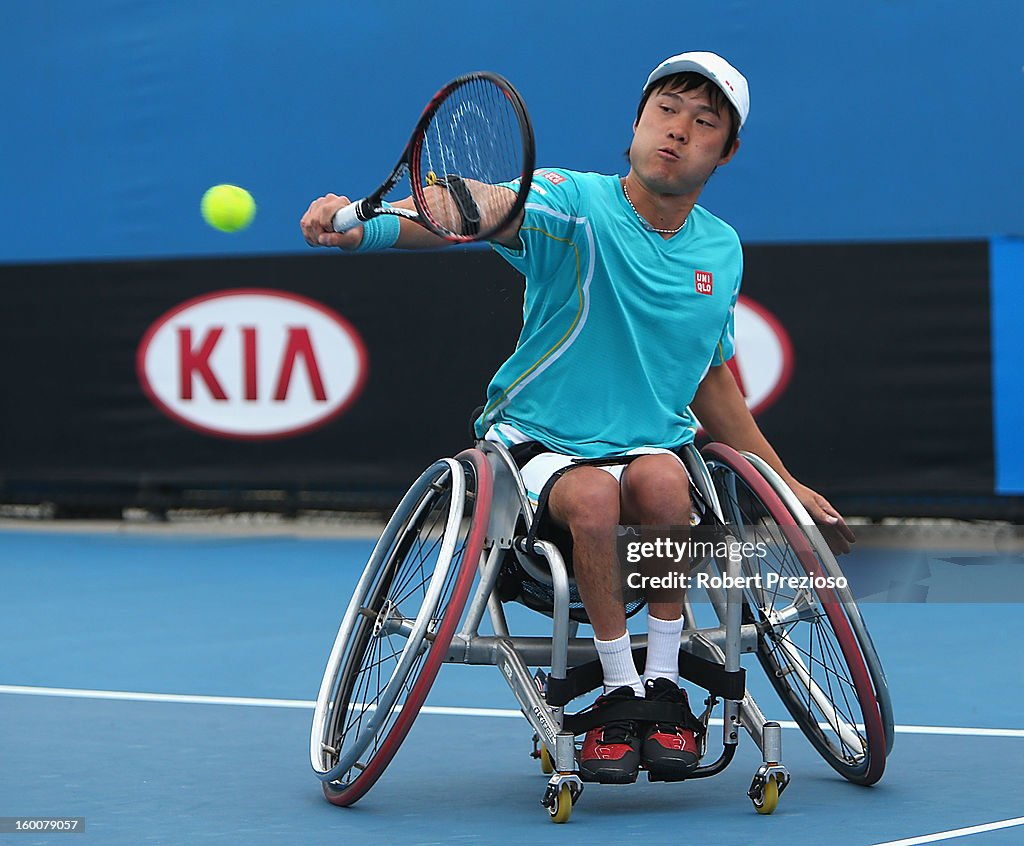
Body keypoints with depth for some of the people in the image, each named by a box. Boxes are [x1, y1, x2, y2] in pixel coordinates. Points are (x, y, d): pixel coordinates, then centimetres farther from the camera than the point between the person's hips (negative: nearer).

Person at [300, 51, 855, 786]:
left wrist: (785, 484, 25)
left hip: (656, 446, 4)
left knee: (662, 478, -33)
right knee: (593, 496, -38)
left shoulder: (721, 250, 9)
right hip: (539, 449, -3)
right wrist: (360, 223, -51)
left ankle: (664, 685, -20)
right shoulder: (575, 203, -10)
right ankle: (620, 691, -20)